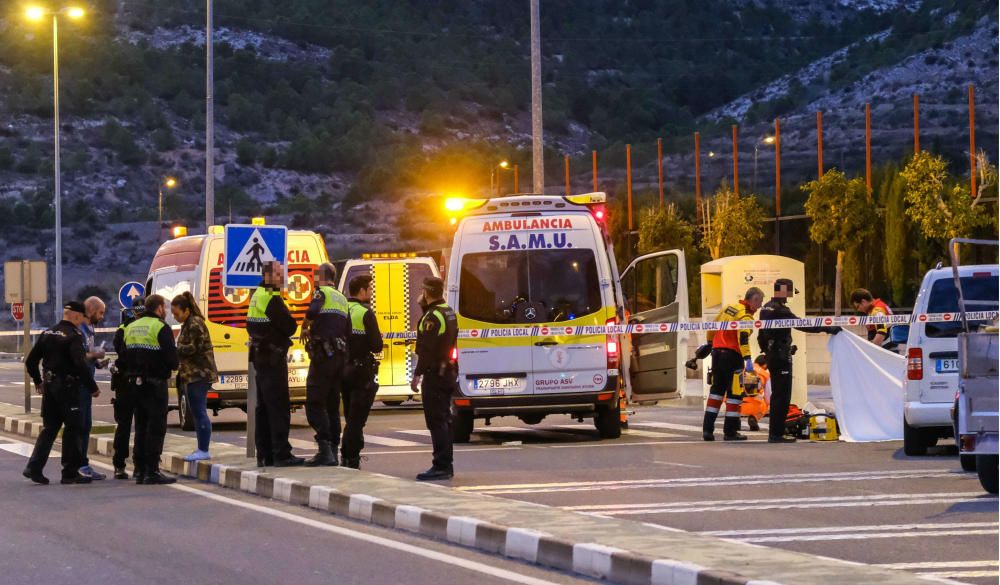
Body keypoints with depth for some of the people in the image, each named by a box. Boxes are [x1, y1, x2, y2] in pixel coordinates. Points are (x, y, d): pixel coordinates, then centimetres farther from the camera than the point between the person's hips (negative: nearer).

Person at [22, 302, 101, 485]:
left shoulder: (48, 334, 8)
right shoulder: (74, 336, -14)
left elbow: (30, 361, 11)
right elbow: (81, 365, -23)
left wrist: (38, 382, 24)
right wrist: (93, 388, -15)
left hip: (49, 387, 7)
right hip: (67, 387, -7)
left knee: (49, 428, 13)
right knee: (73, 428, 2)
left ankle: (34, 468, 4)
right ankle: (70, 473, 5)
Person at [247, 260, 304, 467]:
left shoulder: (257, 295, 14)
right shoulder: (272, 299, -16)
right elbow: (290, 327, -17)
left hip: (260, 356, 10)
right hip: (273, 358, -10)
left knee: (264, 407, 13)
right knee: (279, 407, -10)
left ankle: (264, 454, 16)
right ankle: (282, 454, -13)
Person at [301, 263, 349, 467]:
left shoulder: (321, 293, -4)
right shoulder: (342, 299, 20)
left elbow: (312, 312, -25)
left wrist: (305, 328, -6)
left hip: (323, 355, -8)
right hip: (341, 356, 8)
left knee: (314, 404, -7)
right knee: (332, 405, 13)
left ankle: (325, 449, -18)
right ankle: (333, 449, 13)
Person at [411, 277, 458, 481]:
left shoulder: (432, 317, -16)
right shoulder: (449, 313, 14)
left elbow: (427, 349, -23)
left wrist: (418, 374, -23)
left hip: (435, 372, -10)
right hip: (449, 371, 10)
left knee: (436, 420, -10)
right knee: (444, 419, 15)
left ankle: (441, 466, -12)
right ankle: (446, 465, 20)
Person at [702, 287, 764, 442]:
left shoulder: (729, 308, 14)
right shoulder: (745, 316, -11)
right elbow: (743, 338, -24)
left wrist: (710, 343, 38)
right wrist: (747, 359, -30)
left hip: (717, 353, 8)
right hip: (732, 355, -8)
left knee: (717, 389, 15)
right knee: (735, 393, -1)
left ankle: (708, 429, 11)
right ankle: (730, 431, 0)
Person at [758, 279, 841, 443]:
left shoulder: (767, 308, 13)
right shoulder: (779, 309, -17)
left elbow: (762, 336, 20)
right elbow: (801, 325, -22)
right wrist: (827, 329, -22)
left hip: (771, 355, 10)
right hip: (781, 357, -10)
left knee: (777, 395, 16)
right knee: (782, 396, -7)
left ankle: (774, 433, 19)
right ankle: (777, 434, -7)